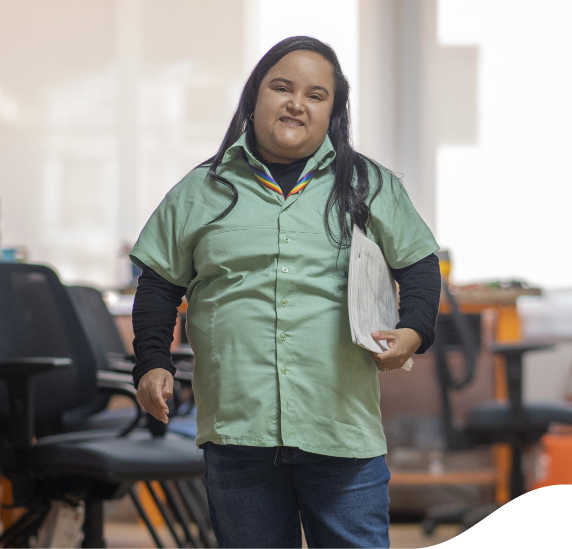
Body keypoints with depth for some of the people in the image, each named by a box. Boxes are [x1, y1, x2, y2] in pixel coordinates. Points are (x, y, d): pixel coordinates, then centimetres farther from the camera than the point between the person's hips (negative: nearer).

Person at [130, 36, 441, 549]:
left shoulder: (372, 186, 10)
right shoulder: (201, 192, 10)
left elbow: (420, 266, 14)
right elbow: (159, 285, 14)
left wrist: (413, 331, -3)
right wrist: (152, 363, 2)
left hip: (344, 431, 0)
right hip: (236, 429, 1)